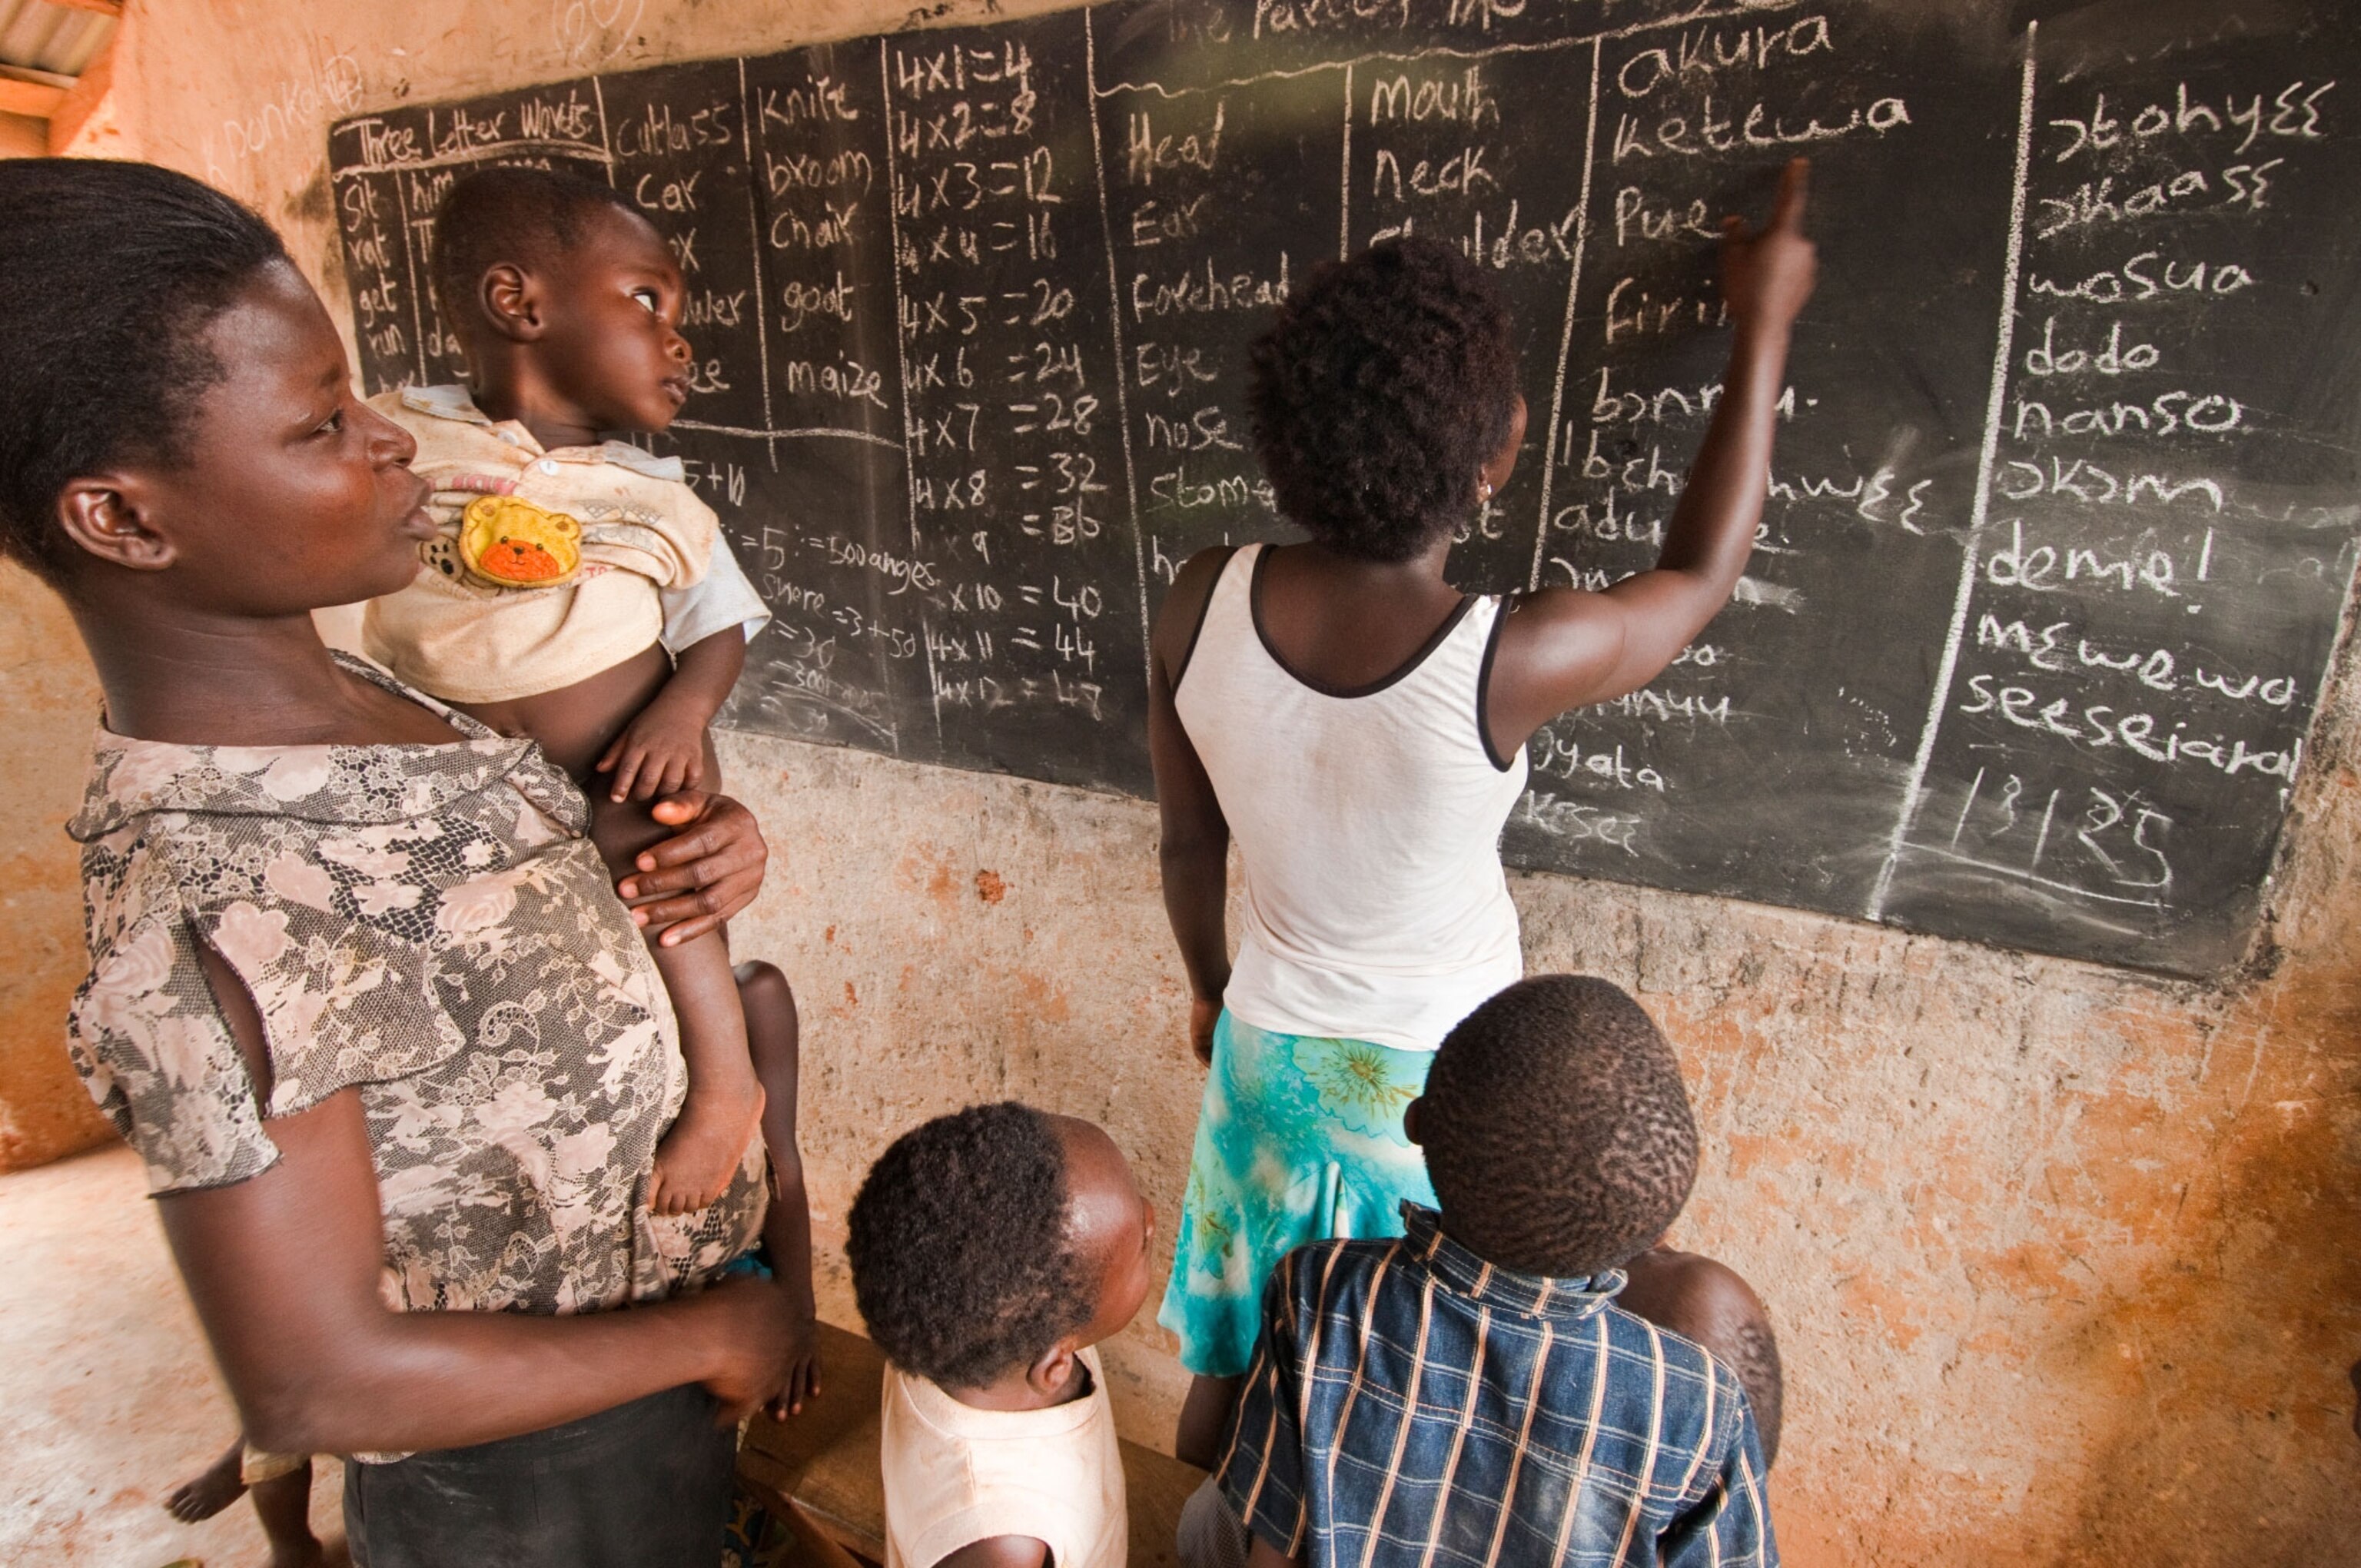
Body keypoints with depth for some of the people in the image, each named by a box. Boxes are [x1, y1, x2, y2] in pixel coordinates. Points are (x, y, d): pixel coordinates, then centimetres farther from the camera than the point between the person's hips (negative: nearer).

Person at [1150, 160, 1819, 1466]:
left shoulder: (1198, 608, -20)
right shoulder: (1513, 664, -31)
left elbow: (1189, 843, -5)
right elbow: (1699, 577, -8)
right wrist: (1764, 325, 2)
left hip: (1270, 1048, 4)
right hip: (1431, 1078, -4)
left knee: (1226, 1365, 29)